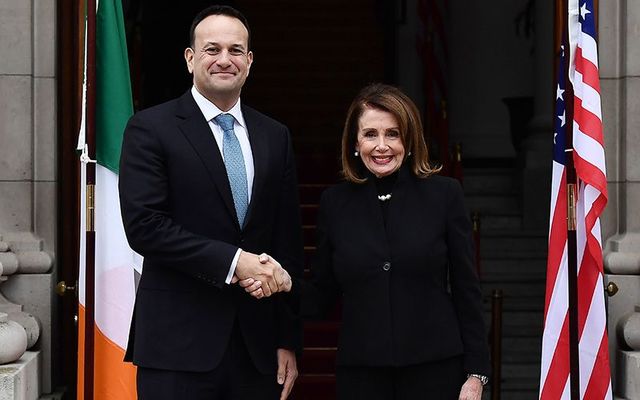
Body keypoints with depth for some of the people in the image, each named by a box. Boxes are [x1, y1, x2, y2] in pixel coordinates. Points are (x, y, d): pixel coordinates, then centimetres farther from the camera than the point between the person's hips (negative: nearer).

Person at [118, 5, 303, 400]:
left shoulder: (275, 136, 11)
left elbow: (288, 242, 10)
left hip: (257, 344, 4)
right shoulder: (151, 128, -1)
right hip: (179, 342, -4)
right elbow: (144, 226, -12)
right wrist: (233, 262, -17)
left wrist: (289, 340, 7)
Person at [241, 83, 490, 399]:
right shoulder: (335, 202, 4)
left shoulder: (444, 194, -1)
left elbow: (466, 290, 0)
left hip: (435, 369, -2)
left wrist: (476, 373, -2)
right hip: (360, 373, 2)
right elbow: (323, 294, 8)